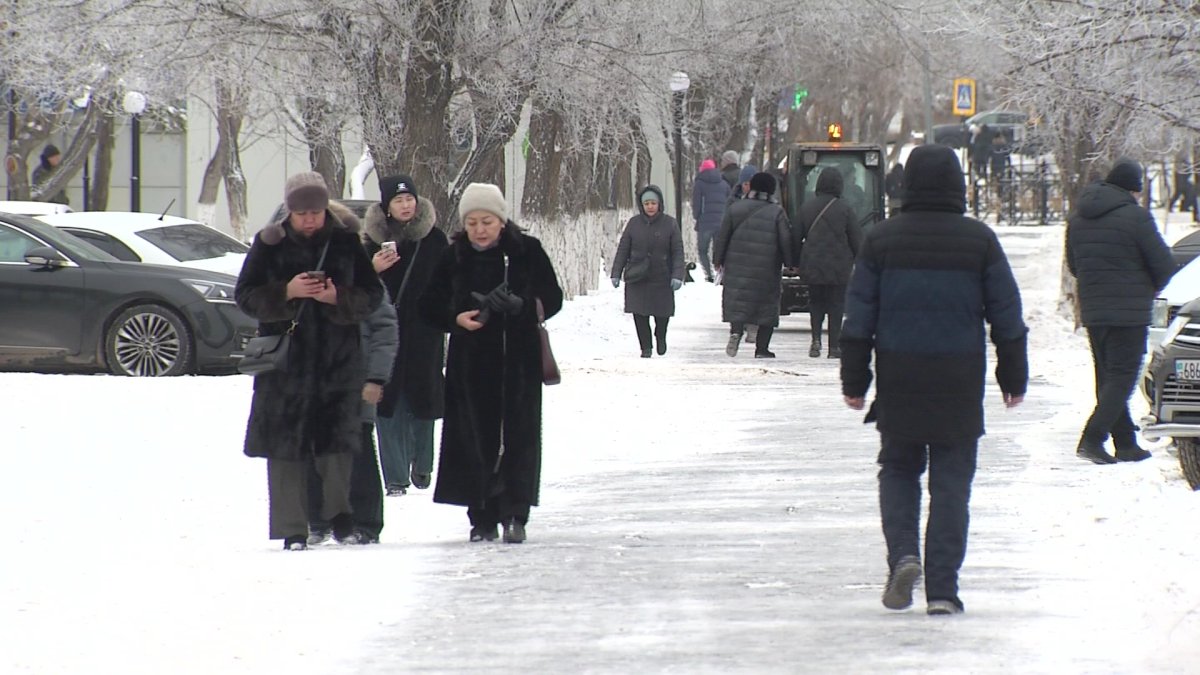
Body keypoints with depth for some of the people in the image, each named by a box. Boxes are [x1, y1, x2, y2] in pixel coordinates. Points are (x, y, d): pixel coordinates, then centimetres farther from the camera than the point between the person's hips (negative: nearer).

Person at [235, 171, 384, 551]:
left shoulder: (347, 241, 3)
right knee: (286, 447, -1)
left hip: (339, 358, 0)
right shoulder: (270, 244, 1)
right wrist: (287, 292, -16)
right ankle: (292, 529, 4)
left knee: (339, 439, -9)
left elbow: (372, 295, 5)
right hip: (285, 359, 0)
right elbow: (245, 296, 0)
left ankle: (338, 509, 9)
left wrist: (337, 297, -14)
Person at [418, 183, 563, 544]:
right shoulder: (454, 257, 4)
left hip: (518, 358, -1)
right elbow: (430, 306, 7)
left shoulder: (527, 252, -1)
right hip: (470, 361, 1)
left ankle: (515, 514, -2)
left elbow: (552, 299, 2)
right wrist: (456, 318, -12)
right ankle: (482, 517, 5)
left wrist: (521, 305, -15)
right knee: (475, 437, -1)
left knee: (518, 435, -5)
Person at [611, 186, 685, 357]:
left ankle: (661, 337, 35)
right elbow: (623, 250, 7)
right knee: (640, 314, -3)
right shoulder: (634, 224, 3)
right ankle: (646, 347, 12)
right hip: (637, 277, 1)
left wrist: (677, 276, -12)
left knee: (662, 314, 4)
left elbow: (678, 252, -3)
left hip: (662, 277, -1)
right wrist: (616, 274, 4)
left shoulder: (669, 224, -2)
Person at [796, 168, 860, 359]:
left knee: (816, 302, 15)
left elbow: (796, 237, 5)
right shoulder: (844, 210, -7)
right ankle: (834, 346, 3)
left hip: (811, 266, 2)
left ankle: (816, 338, -4)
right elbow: (856, 239, -2)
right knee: (836, 304, 6)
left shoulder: (806, 208, 1)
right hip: (838, 267, -2)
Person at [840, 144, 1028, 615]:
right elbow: (1007, 316, 3)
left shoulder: (880, 240, 0)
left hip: (898, 383, 0)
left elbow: (859, 317, 2)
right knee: (951, 482, 4)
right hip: (959, 384, 0)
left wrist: (854, 382, 9)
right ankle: (942, 589, 1)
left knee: (898, 469, 16)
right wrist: (1013, 377, 13)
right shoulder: (979, 241, -1)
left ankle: (902, 554, -8)